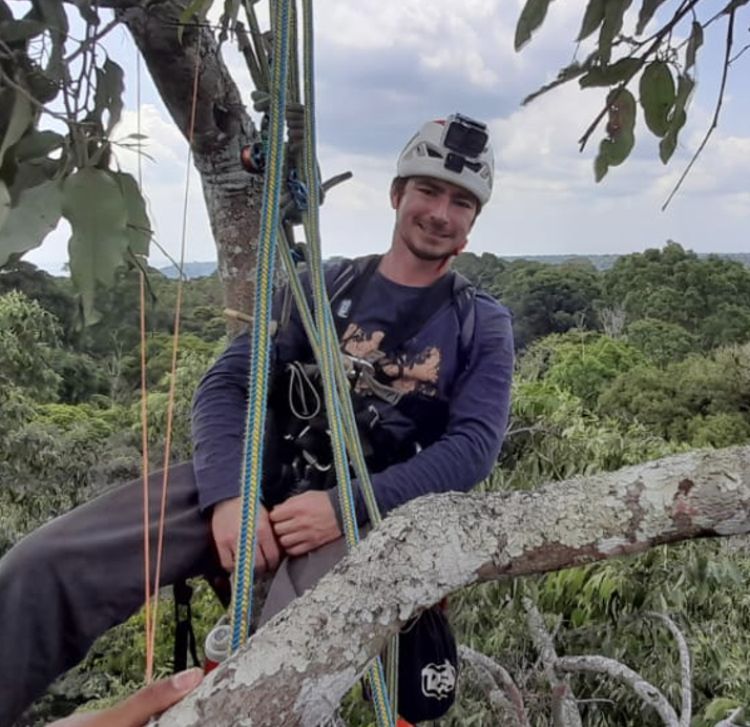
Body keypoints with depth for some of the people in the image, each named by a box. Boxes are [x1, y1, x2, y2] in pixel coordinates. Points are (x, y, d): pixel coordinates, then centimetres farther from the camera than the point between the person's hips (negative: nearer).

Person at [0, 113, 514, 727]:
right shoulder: (323, 286, 13)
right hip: (261, 476, 3)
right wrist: (228, 492, -15)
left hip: (365, 507, -2)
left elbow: (474, 444, -5)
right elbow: (229, 383, 5)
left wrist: (345, 507, -20)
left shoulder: (484, 325, 8)